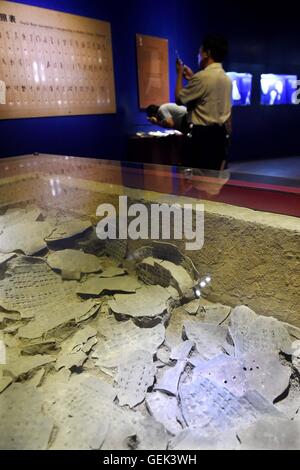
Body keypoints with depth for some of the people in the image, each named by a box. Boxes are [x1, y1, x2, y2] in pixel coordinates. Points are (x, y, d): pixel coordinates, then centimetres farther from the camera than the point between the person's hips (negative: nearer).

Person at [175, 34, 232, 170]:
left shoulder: (203, 76, -13)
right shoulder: (226, 79, 14)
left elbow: (179, 99, -5)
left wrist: (180, 74, 8)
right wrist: (191, 78, 23)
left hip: (203, 134, -8)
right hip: (220, 133, 9)